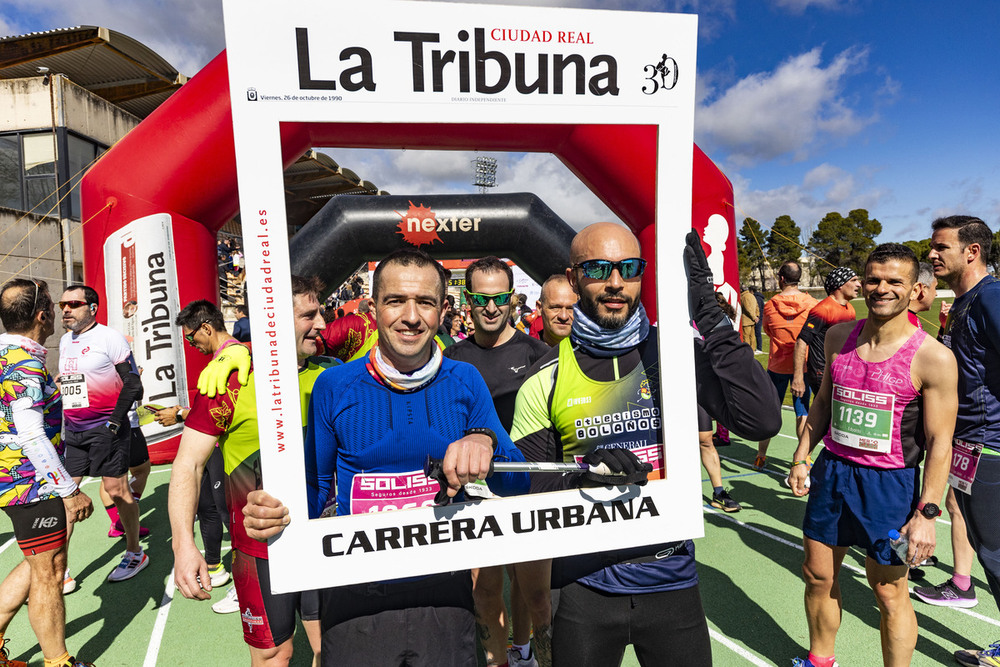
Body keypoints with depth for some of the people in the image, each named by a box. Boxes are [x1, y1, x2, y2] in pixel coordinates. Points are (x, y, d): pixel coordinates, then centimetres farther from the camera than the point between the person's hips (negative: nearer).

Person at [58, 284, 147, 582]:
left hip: (106, 429, -7)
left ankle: (135, 553, 16)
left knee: (117, 490, -1)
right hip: (73, 432, 7)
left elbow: (132, 385, -12)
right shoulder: (65, 341, 13)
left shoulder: (109, 337, -9)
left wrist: (113, 425, -16)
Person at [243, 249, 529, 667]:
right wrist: (271, 510, -18)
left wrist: (485, 442, -27)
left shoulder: (465, 382, -5)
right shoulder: (334, 387, -6)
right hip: (355, 597, 0)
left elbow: (517, 483, -7)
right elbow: (314, 487, 3)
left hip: (444, 590, 1)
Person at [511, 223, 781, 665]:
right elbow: (521, 495, -4)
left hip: (672, 581, 1)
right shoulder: (546, 380, -7)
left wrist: (711, 317, -21)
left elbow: (763, 422, -19)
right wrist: (583, 474, -23)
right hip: (585, 587, 0)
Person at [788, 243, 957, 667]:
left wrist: (926, 512, -13)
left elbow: (939, 443, -10)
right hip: (831, 472, 5)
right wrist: (801, 457, 8)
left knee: (889, 592, 9)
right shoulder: (838, 337, 2)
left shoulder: (933, 358, -13)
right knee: (818, 577, 16)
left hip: (890, 484, -4)